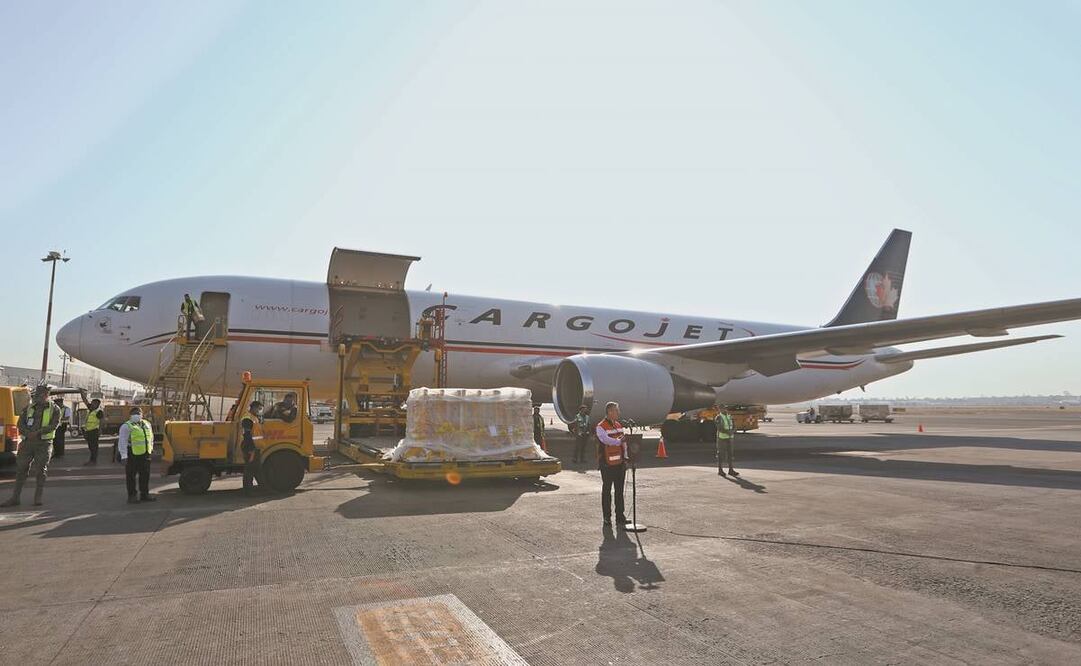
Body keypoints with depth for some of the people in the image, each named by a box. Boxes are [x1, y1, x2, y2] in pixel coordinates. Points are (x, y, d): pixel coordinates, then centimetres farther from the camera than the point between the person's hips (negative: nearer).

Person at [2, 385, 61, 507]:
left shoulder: (54, 409, 3)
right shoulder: (28, 408, 14)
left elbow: (54, 425, -9)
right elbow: (20, 423, 6)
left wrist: (38, 432, -22)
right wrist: (28, 433, -13)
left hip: (44, 443, -4)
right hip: (27, 442, 4)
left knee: (41, 470, -3)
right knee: (21, 469, 5)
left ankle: (38, 498, 4)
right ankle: (15, 498, 11)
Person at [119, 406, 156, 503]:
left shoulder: (147, 424, 14)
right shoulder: (126, 426, -7)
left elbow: (151, 437, 27)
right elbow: (122, 442, -12)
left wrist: (151, 447, 23)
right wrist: (124, 456, -18)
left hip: (145, 454, 6)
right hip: (132, 455, -6)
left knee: (145, 475, 10)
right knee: (131, 476, 1)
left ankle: (144, 495, 20)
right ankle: (132, 496, 9)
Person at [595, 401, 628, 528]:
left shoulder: (619, 425, 14)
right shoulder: (601, 427, -9)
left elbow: (623, 442, 13)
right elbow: (606, 440, -24)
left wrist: (625, 458, 4)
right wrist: (619, 441, -30)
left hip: (620, 464, 6)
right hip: (607, 465, -6)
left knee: (619, 491, 8)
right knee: (607, 490, 3)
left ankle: (620, 516, 15)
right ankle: (607, 517, 11)